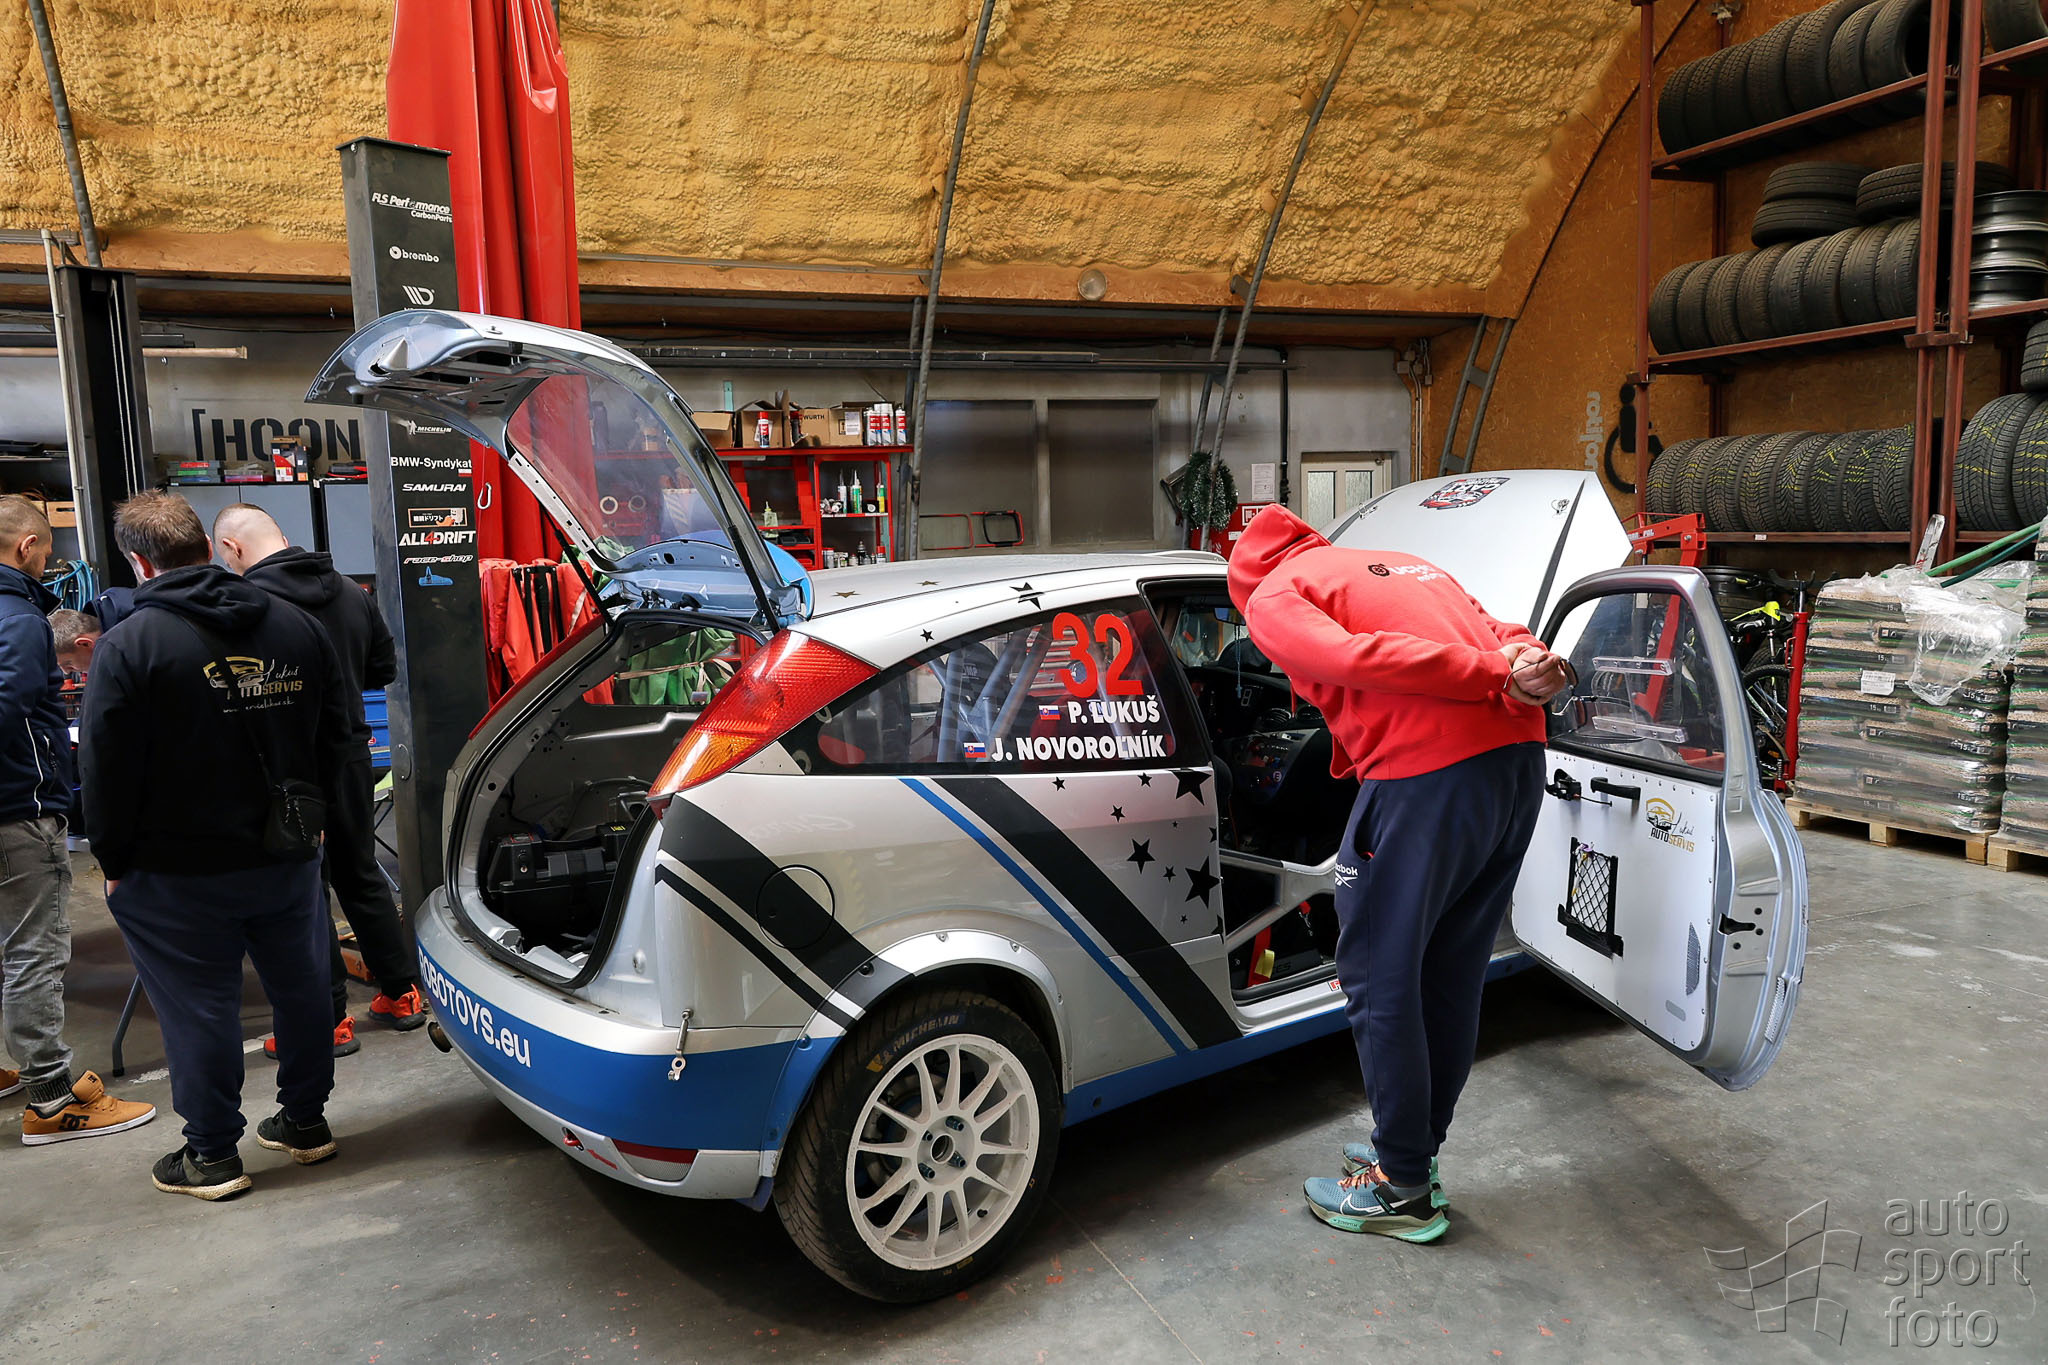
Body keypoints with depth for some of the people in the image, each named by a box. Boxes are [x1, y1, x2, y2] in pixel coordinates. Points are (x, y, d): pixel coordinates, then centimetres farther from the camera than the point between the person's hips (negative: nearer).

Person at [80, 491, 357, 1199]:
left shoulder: (129, 644, -15)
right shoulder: (297, 626, 2)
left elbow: (107, 771, -12)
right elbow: (336, 737, 10)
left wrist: (116, 862, 0)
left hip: (179, 874, -5)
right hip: (289, 855, 5)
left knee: (200, 1008, 7)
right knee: (300, 986, 16)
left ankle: (212, 1154, 18)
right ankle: (306, 1121, 29)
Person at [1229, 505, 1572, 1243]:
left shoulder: (1273, 598, 7)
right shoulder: (1404, 566, 30)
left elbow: (1353, 656, -13)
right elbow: (1500, 635, 13)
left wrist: (1497, 678, -11)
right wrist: (1527, 671, -7)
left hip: (1429, 774, -8)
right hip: (1519, 755, 8)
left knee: (1379, 979, 7)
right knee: (1451, 972, 19)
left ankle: (1403, 1190, 17)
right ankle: (1416, 1151, 33)